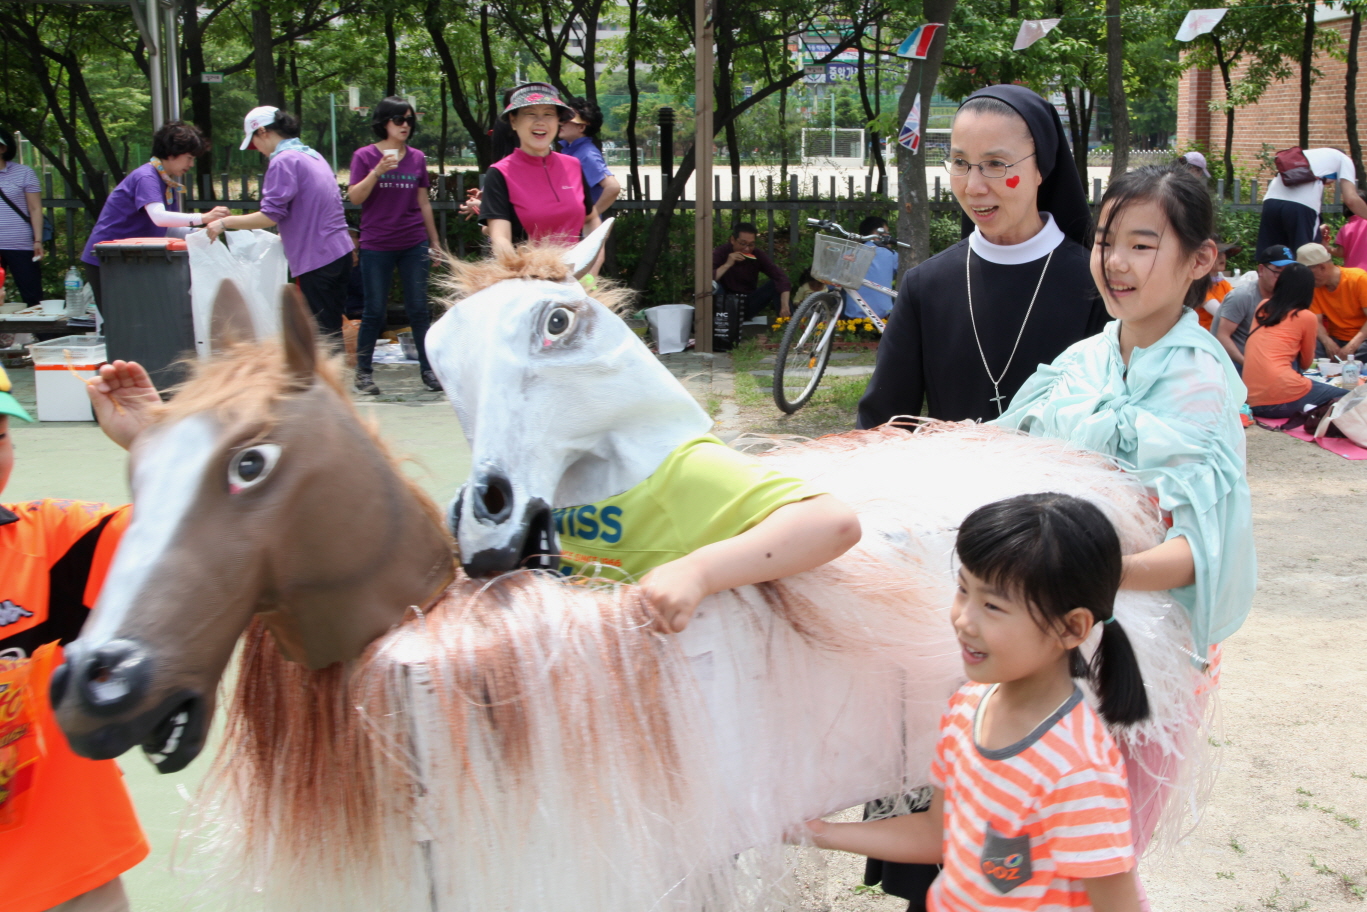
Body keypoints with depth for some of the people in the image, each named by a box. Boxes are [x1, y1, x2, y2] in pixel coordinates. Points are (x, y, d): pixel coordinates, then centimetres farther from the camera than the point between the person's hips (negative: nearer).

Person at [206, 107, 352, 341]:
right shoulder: (312, 155, 16)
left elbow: (271, 215, -17)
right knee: (331, 328, 14)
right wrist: (289, 234, 29)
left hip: (316, 259, -9)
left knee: (324, 332, -4)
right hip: (339, 252, 9)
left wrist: (225, 222, -9)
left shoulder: (283, 161, -12)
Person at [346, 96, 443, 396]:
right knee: (375, 311, 2)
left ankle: (428, 369, 11)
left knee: (419, 309, 4)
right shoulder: (365, 156, -1)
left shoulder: (417, 158, 8)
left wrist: (435, 241, 15)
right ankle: (363, 370, 15)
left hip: (414, 245, 3)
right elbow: (354, 197, -10)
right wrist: (377, 172, -22)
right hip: (376, 245, -3)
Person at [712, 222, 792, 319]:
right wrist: (727, 264, -34)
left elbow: (781, 277, -20)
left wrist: (785, 307, -34)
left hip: (749, 304, 3)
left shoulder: (758, 255, -9)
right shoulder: (720, 253, -14)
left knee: (777, 284, -17)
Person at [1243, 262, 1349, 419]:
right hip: (1283, 398, -5)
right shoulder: (1307, 317, 2)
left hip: (1251, 401, 5)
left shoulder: (1263, 307, 15)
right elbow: (1306, 364, 17)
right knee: (1346, 396, 15)